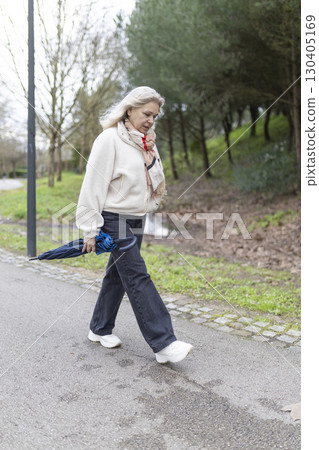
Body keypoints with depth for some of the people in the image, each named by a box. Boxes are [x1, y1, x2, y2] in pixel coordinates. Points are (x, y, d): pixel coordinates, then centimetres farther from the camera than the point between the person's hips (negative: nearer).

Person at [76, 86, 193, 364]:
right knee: (137, 276, -12)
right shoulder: (109, 139, -12)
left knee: (117, 274, 14)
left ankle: (101, 329, 29)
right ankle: (164, 343, -11)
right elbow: (94, 184, -15)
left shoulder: (146, 142, 12)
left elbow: (156, 184, 9)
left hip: (136, 220, 8)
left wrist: (151, 157, -7)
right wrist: (91, 228, -16)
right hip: (114, 219, -8)